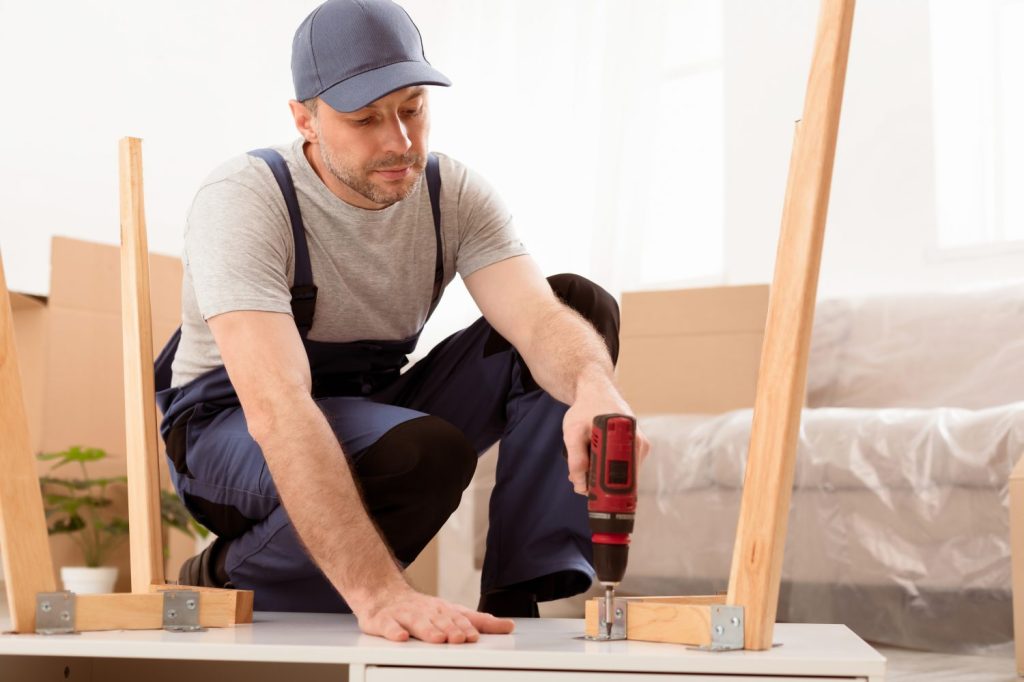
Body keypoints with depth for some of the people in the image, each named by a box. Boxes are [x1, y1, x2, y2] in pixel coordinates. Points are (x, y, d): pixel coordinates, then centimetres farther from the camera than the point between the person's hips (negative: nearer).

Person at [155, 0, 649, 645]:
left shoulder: (454, 195, -9)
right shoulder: (244, 199, -26)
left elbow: (539, 318, -24)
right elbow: (276, 408, -39)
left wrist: (595, 387, -51)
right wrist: (380, 592, -50)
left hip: (377, 411, 6)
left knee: (582, 304, -12)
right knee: (427, 451, -38)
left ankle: (518, 604, -17)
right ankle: (225, 584, -11)